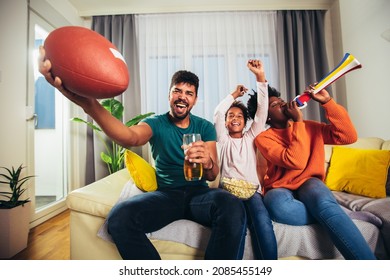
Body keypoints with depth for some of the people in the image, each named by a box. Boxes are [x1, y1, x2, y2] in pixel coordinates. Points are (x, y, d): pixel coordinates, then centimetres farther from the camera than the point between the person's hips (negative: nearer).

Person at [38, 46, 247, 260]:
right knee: (119, 217, -28)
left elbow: (213, 174, -3)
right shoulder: (156, 123, 2)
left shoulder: (205, 127, 6)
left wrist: (208, 163, -30)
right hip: (166, 193, 0)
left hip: (198, 191, 1)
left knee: (233, 208, -33)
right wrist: (89, 104, -44)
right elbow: (131, 137, -24)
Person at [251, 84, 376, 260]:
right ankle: (333, 218, -16)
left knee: (322, 201, -36)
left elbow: (349, 136, -2)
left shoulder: (309, 127, 10)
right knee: (277, 205, -39)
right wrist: (298, 122, -15)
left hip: (309, 184, 2)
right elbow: (296, 162, -20)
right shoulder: (263, 138, -5)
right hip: (280, 189, -1)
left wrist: (327, 102, -7)